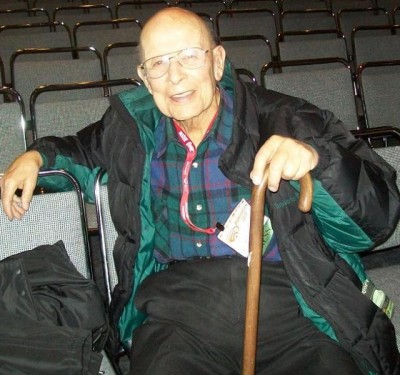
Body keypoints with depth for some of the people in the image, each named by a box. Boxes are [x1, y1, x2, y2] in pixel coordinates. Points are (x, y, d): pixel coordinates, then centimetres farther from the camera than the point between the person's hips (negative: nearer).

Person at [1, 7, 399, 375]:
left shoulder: (285, 121, 0)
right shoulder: (132, 128, 11)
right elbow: (82, 150, 35)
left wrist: (315, 157, -22)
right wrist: (37, 156, 15)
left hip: (290, 308, -1)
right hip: (177, 308, 2)